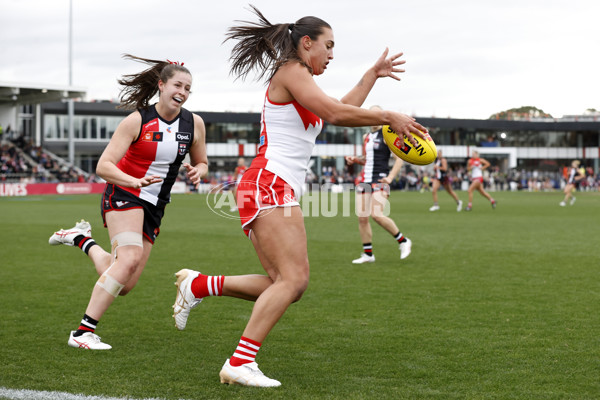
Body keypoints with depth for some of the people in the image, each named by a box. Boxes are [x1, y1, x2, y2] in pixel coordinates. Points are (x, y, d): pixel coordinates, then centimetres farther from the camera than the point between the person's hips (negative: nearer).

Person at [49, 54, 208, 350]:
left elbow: (202, 162, 16)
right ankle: (83, 332, -23)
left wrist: (197, 172, -9)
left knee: (123, 286, 0)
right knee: (130, 258, -30)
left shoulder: (194, 124, 0)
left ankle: (82, 239, 27)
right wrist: (135, 181, -34)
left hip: (154, 207, 5)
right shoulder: (138, 121, -12)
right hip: (123, 194, -5)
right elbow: (103, 166, -15)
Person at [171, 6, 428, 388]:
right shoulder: (290, 72, -3)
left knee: (288, 285, 2)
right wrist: (389, 117, -9)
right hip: (269, 184, -10)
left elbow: (343, 109, 37)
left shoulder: (298, 79, 27)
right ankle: (240, 363, -24)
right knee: (294, 278, -20)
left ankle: (199, 285, 8)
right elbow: (335, 114, -14)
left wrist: (372, 75, 38)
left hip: (280, 192, 10)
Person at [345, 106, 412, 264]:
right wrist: (354, 159, 7)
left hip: (380, 180, -7)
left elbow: (399, 158, -7)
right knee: (362, 217, 1)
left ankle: (403, 241, -4)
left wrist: (390, 177, -18)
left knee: (377, 215, -22)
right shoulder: (366, 137, 17)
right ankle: (368, 254, 11)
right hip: (365, 180, 7)